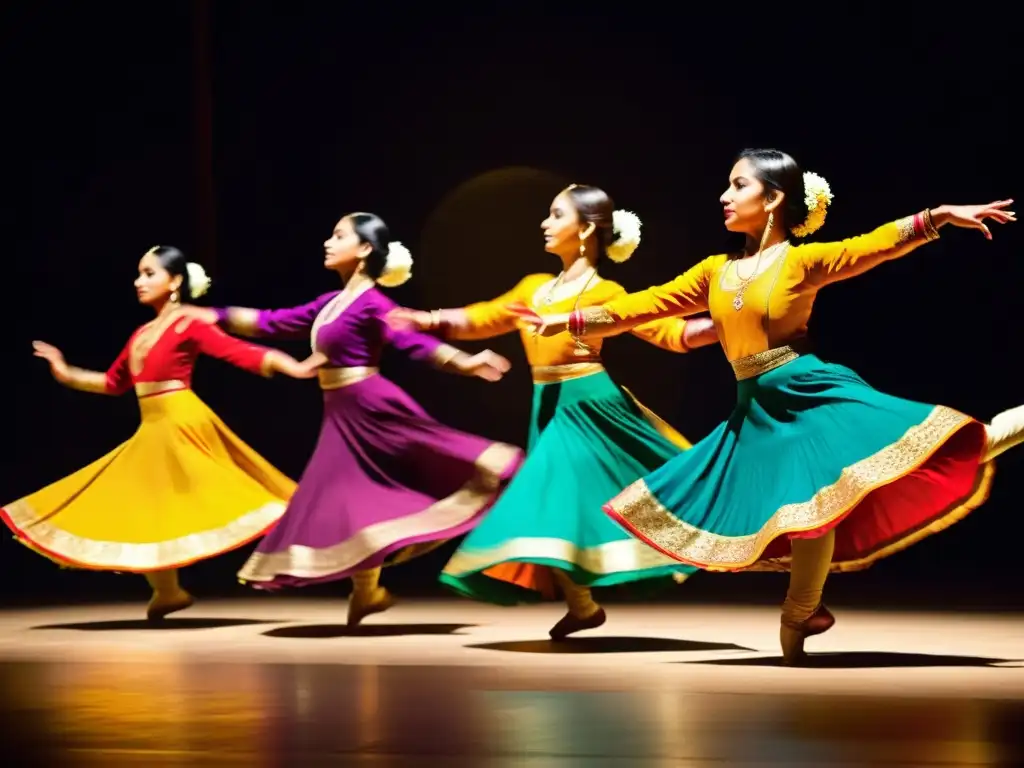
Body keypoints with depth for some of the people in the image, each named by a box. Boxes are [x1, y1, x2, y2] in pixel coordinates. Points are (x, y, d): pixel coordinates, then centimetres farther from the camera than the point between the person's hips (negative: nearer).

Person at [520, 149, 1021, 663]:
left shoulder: (804, 261, -2)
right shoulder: (715, 271, 12)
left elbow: (876, 245, -15)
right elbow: (645, 305, 15)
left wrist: (940, 216, -30)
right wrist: (566, 321, 15)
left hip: (812, 395, -5)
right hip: (758, 413, 5)